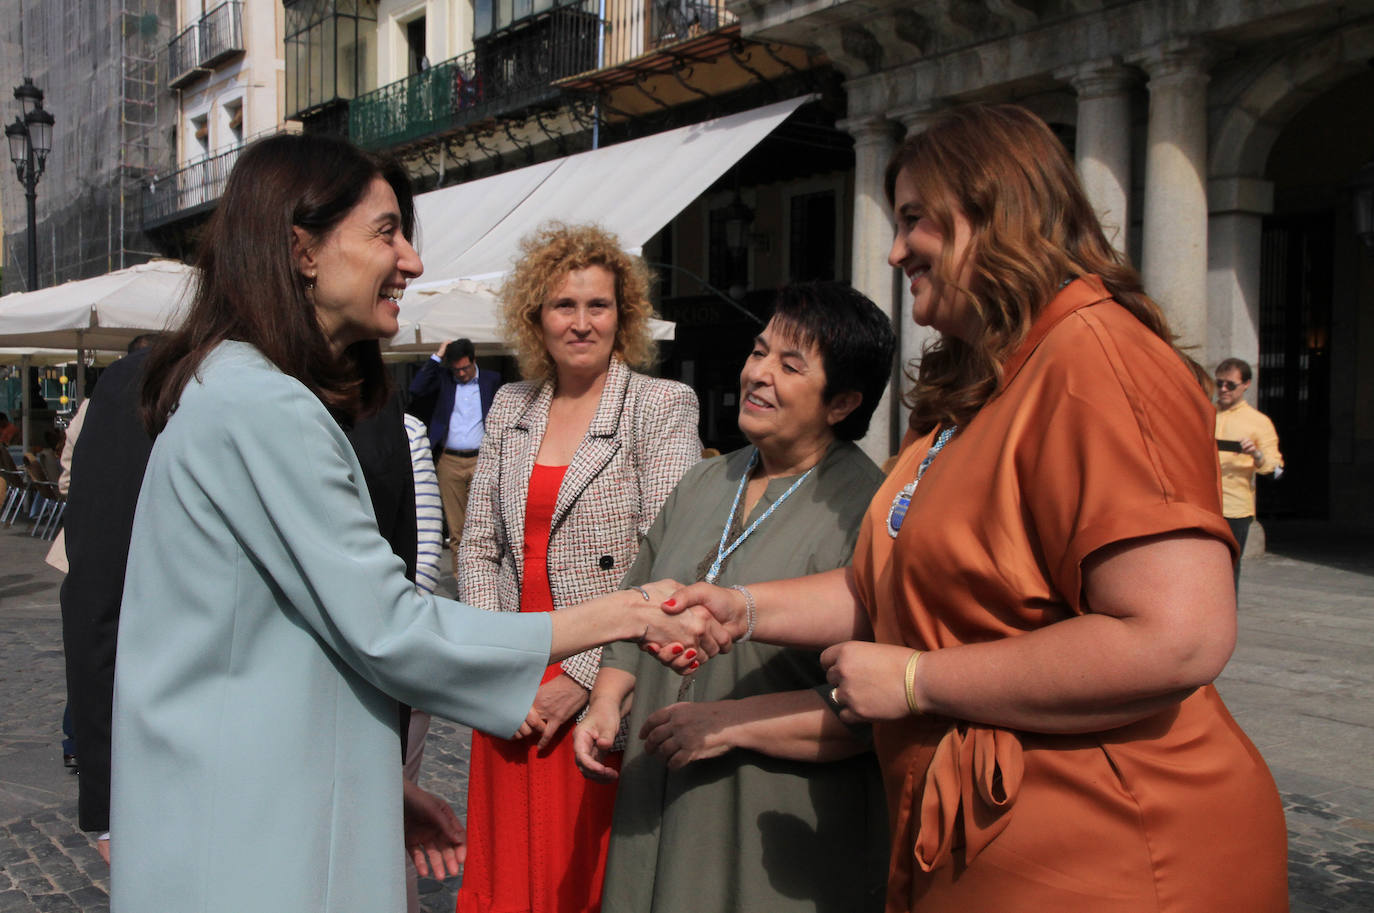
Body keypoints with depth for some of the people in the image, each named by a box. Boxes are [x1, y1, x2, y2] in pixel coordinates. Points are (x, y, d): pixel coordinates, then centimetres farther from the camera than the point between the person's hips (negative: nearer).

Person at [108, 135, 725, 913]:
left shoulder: (229, 389, 13)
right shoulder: (266, 407, -20)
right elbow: (386, 630, -20)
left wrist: (383, 792, 15)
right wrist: (617, 618, -14)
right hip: (249, 850, -10)